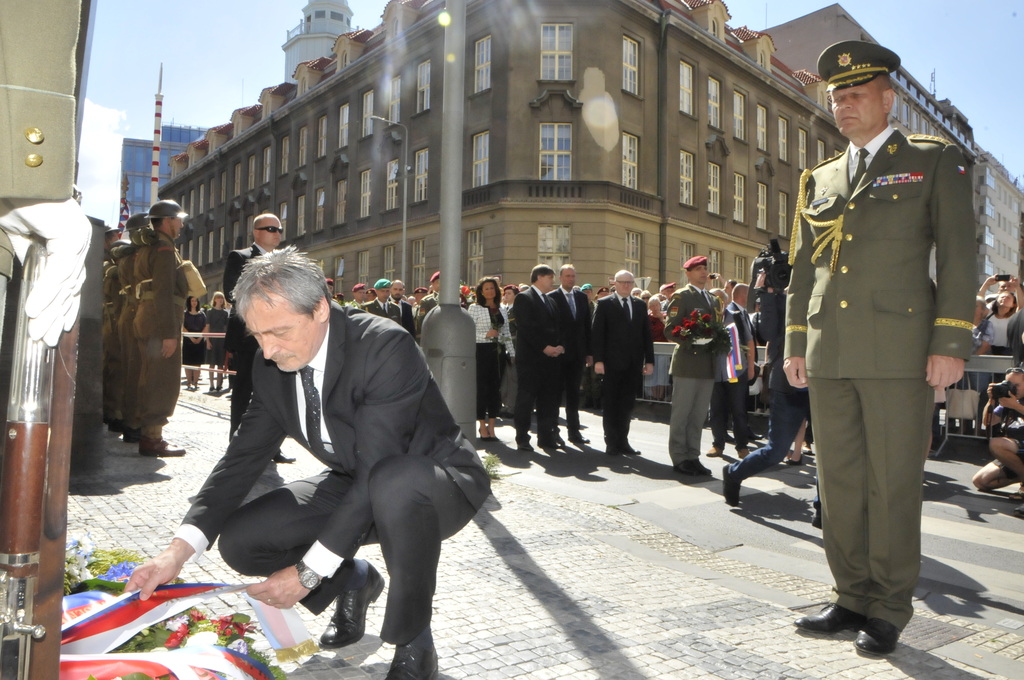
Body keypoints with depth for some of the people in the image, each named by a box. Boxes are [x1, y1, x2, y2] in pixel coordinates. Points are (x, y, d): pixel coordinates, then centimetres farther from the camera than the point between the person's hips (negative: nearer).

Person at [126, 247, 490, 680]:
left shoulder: (386, 347, -29)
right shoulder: (272, 368, -7)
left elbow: (379, 470, -32)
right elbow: (244, 457, -3)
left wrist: (308, 572, -27)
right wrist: (179, 550, -16)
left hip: (438, 484, -6)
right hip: (355, 486, 7)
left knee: (393, 484, -41)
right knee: (240, 540, -8)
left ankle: (413, 645, -16)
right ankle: (353, 581, 18)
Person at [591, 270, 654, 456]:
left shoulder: (640, 305, 14)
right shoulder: (604, 304, 1)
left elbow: (646, 334, 12)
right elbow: (597, 334, -5)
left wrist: (649, 360, 6)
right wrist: (598, 360, -12)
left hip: (634, 364, 4)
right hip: (612, 363, -4)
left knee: (627, 405, 8)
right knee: (611, 405, 4)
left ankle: (622, 441, 17)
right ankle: (612, 443, 11)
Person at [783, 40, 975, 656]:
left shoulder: (936, 162, 6)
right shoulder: (818, 181, 18)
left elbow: (957, 257, -2)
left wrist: (950, 344, -10)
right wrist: (795, 344, 11)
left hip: (898, 351, -4)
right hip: (829, 356, 5)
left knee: (893, 483, 2)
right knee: (840, 480, 8)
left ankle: (889, 610, 15)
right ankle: (853, 597, 21)